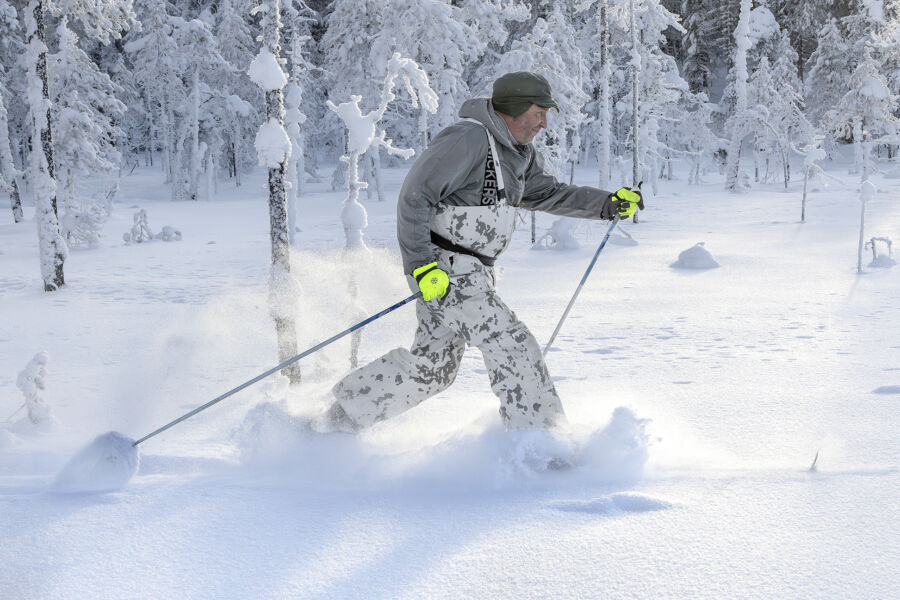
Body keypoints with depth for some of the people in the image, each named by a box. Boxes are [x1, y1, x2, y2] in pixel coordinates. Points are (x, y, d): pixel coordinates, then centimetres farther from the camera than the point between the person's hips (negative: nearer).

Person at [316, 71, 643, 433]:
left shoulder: (521, 155, 11)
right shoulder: (468, 139, -18)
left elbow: (548, 194, 22)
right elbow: (414, 197, -20)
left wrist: (610, 204, 13)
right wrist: (423, 264, -25)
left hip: (473, 271, 10)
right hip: (443, 268, -10)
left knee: (433, 365, 15)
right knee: (512, 346, -13)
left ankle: (346, 414, 27)